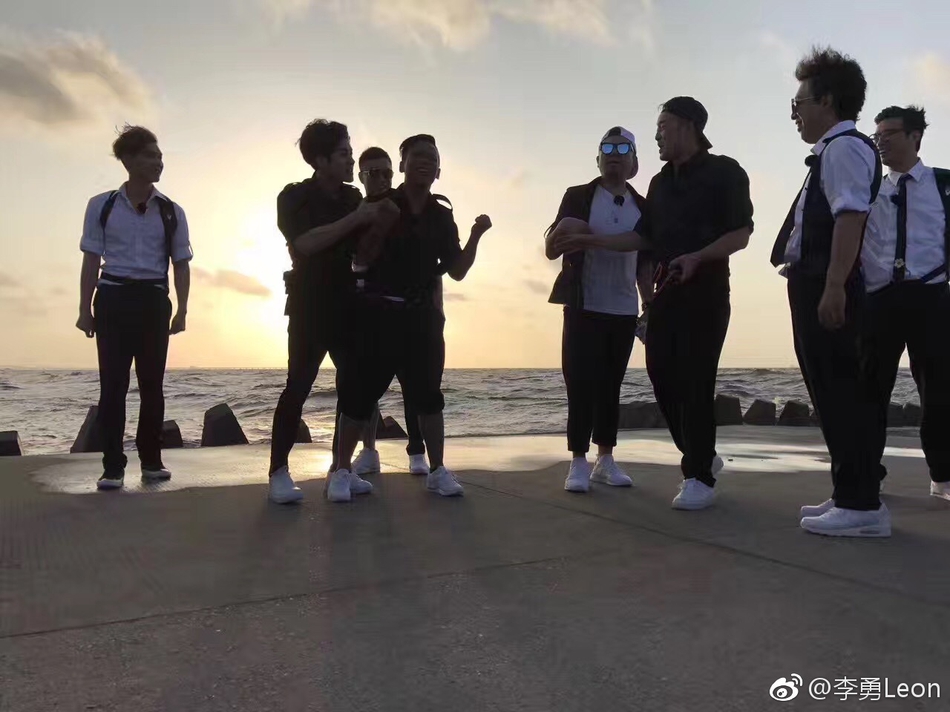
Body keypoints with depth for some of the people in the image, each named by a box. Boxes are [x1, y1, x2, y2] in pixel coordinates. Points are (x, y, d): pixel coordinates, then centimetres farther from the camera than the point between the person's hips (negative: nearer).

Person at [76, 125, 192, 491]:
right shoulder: (102, 206, 3)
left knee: (152, 382, 4)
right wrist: (85, 309, 0)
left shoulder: (171, 212, 6)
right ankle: (113, 465, 3)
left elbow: (181, 265, 8)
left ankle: (151, 458, 15)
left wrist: (181, 310, 1)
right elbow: (91, 261, 5)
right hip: (113, 298, -1)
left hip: (153, 300, 1)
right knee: (113, 383, -3)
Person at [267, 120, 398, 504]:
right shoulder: (294, 196, -5)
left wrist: (379, 224, -7)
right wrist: (356, 218, -21)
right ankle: (279, 472, -3)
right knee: (298, 386, -10)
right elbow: (306, 244, -21)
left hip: (347, 304, 6)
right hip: (309, 306, -5)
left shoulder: (353, 198, 9)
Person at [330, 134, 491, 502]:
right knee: (360, 393, -2)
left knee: (428, 393, 5)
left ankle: (437, 470, 15)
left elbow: (457, 271, 9)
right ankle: (343, 470, 11)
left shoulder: (442, 216, 10)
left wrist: (476, 236, -2)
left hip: (422, 314, 4)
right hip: (378, 311, -3)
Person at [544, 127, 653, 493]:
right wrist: (560, 230, -24)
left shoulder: (642, 207, 10)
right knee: (581, 385, -6)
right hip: (583, 308, -3)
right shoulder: (578, 196, 0)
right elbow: (551, 251, -2)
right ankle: (579, 463, 0)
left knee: (610, 386, 8)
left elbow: (645, 263, 14)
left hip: (624, 311, 3)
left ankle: (605, 460, 15)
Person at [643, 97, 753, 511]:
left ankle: (699, 477, -2)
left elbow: (741, 234, -8)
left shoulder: (724, 172, -2)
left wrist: (697, 258, -24)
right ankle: (701, 457, 19)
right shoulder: (660, 182, 17)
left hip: (706, 288, -6)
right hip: (667, 289, 6)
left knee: (695, 381, -9)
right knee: (662, 373, 1)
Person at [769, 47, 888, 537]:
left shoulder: (845, 146, -6)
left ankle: (862, 505, -2)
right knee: (831, 390, 12)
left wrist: (834, 287, -26)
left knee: (840, 390, -8)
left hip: (828, 287, -10)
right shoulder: (830, 151, 23)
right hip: (814, 284, 10)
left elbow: (851, 217, -19)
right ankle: (849, 494, 20)